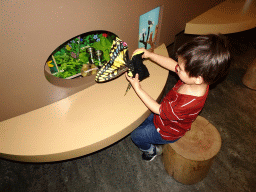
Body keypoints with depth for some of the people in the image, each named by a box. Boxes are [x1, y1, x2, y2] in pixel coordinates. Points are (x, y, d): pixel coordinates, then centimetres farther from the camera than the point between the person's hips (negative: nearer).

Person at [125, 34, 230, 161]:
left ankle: (152, 150, 40)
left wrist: (138, 88, -27)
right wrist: (149, 54, -19)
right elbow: (171, 64, -11)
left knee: (136, 136, 11)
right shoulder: (198, 79, -25)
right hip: (164, 114, 7)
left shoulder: (188, 104, -46)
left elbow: (158, 109, -30)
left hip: (168, 131, -7)